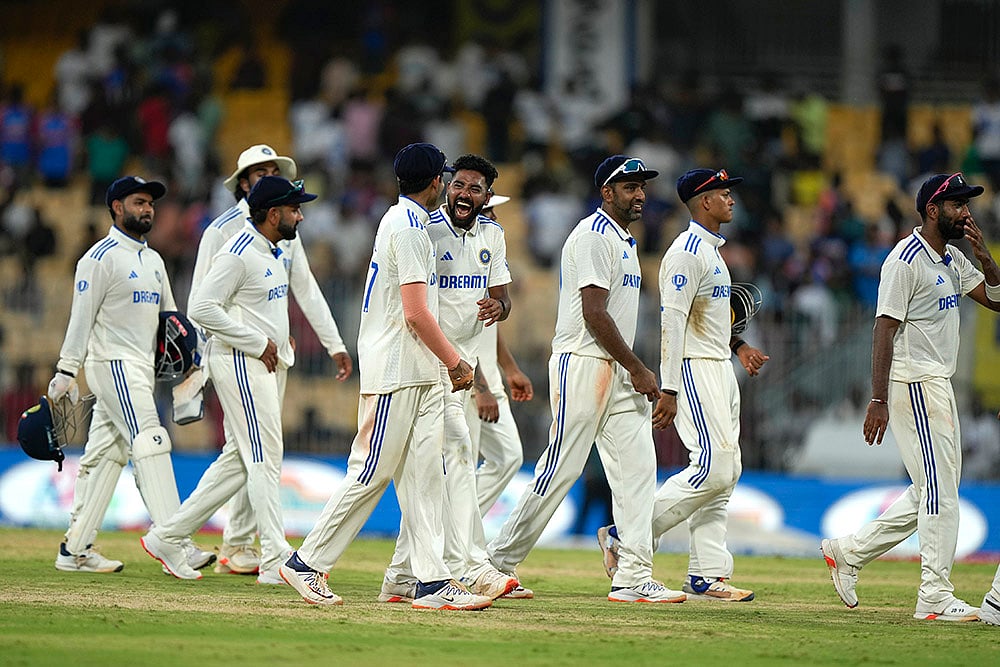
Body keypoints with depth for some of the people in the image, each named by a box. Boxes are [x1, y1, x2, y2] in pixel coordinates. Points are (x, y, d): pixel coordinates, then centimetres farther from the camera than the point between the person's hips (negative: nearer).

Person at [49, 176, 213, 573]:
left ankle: (75, 551, 13)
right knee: (151, 447, -15)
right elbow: (82, 317, -10)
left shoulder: (153, 261, 19)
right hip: (113, 364, -8)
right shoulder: (100, 257, -7)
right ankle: (176, 547, -21)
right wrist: (66, 372, -15)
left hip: (140, 369, 8)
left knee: (106, 456, 9)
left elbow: (170, 317, 21)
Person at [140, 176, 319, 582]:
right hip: (241, 363, -10)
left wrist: (280, 338, 11)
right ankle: (276, 559, -12)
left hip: (270, 363, 10)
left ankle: (167, 537, 17)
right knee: (264, 455, -11)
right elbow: (202, 307, -22)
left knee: (239, 459, 11)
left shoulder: (274, 252, 15)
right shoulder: (238, 254, -15)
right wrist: (258, 342, -20)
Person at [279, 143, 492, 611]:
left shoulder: (399, 220, 17)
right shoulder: (409, 229, -14)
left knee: (424, 476, 3)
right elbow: (416, 313, -20)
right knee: (371, 474, -6)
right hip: (395, 374, -10)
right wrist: (456, 363, -12)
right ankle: (307, 563, 2)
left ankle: (432, 582, -1)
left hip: (421, 377, 10)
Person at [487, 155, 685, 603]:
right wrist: (637, 369, -16)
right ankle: (499, 562, 3)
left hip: (618, 372, 10)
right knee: (561, 468, -7)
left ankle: (634, 578, -2)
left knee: (637, 466, 1)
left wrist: (635, 372, 14)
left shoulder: (623, 241, 19)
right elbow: (594, 314, -19)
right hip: (582, 365, -10)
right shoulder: (593, 236, -12)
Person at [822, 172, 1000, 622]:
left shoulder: (952, 261, 14)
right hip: (913, 386, -10)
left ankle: (849, 551, 20)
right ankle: (935, 598, -4)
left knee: (936, 490, 13)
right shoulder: (905, 260, -14)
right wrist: (879, 400, -23)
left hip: (938, 385, 10)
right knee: (939, 491, -8)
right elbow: (884, 330, -18)